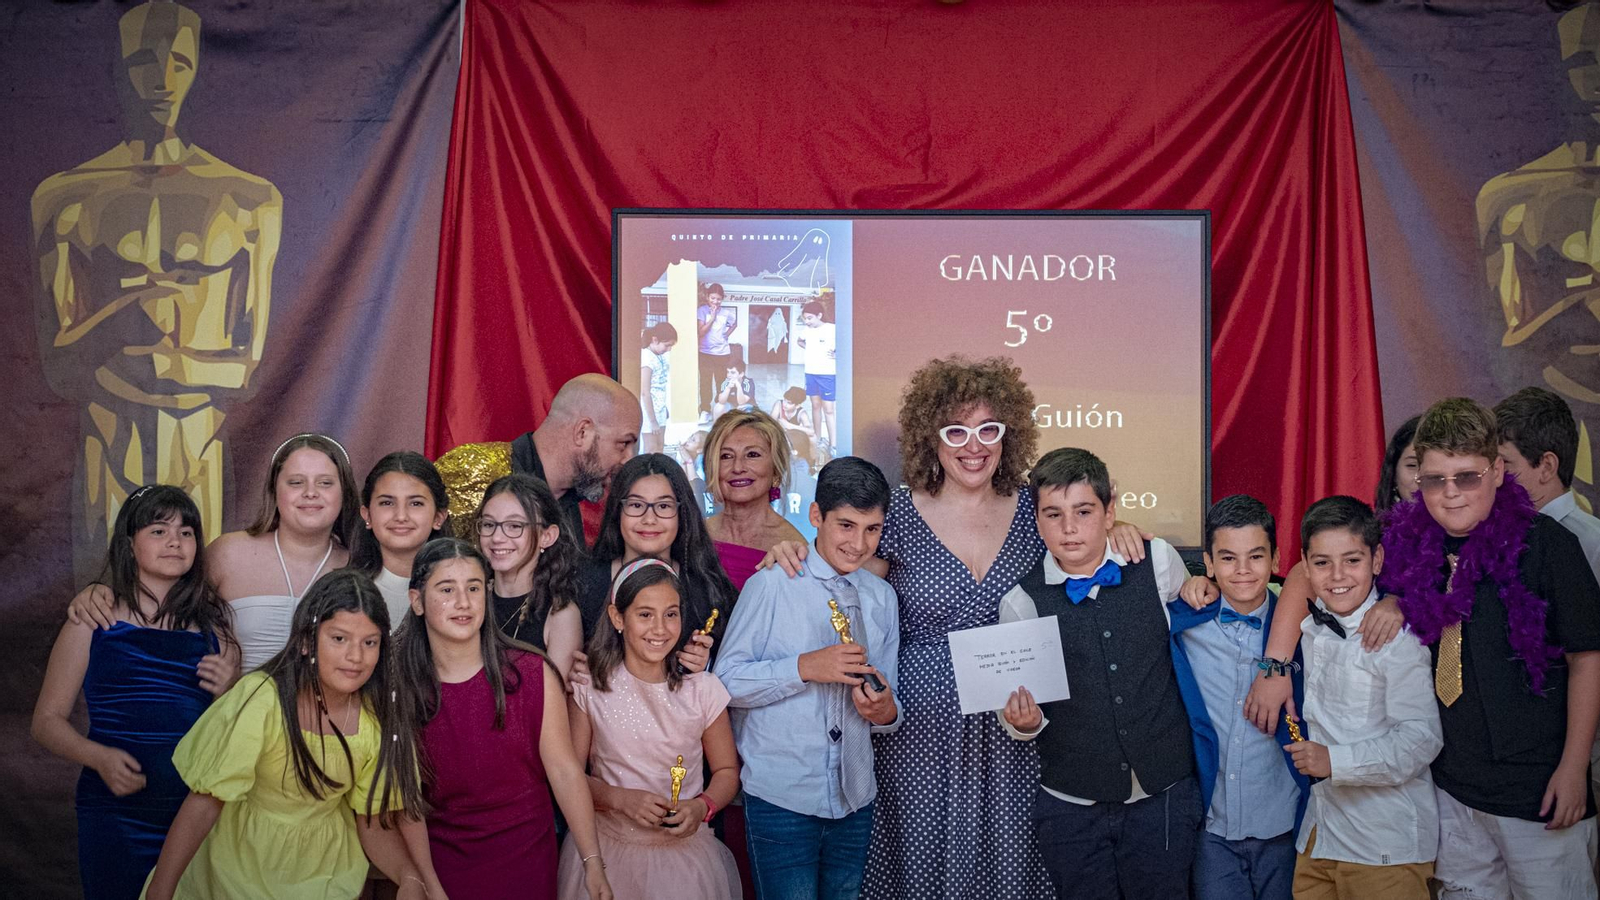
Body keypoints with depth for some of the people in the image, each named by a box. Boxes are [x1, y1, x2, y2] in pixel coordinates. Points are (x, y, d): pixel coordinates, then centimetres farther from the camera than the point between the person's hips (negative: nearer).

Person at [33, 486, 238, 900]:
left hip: (199, 812, 3)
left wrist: (229, 694, -5)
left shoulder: (213, 619, 7)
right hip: (116, 815, -3)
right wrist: (100, 758, -18)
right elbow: (48, 720, -1)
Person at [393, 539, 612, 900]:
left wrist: (594, 864, -11)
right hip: (440, 861, 0)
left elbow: (565, 771, -9)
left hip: (526, 860, 0)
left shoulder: (533, 675, -10)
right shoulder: (396, 684, -8)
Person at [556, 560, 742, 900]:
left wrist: (701, 807, -15)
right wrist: (620, 799, -19)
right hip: (604, 849, 0)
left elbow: (726, 771, 4)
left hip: (683, 849, 0)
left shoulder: (702, 690, -6)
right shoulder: (589, 687, -5)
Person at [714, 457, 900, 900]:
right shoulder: (771, 586, -8)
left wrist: (886, 711, -8)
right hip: (780, 797, -5)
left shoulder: (882, 597, 9)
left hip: (855, 798, 5)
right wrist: (805, 668, -22)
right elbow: (726, 681, -11)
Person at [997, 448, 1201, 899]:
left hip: (1163, 796, 1)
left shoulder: (1160, 563, -4)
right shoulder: (1021, 603, -6)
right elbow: (1021, 710, 1)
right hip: (1072, 806, 0)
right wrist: (1024, 721, -18)